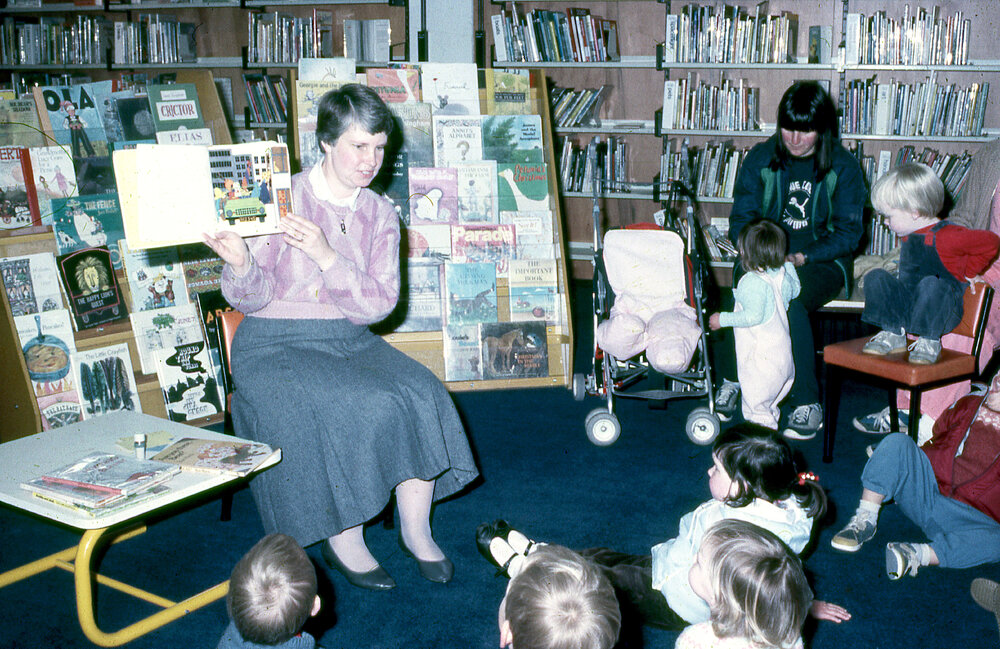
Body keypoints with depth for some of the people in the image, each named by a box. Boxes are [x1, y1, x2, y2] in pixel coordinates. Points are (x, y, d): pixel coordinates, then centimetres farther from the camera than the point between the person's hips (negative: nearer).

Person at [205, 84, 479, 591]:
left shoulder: (380, 215, 6)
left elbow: (380, 303, -6)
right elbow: (253, 299, -7)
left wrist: (326, 256, -21)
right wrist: (240, 264, -31)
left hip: (352, 341, 5)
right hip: (277, 345, -4)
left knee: (419, 395, -20)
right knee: (345, 410, -29)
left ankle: (416, 531, -5)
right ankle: (342, 540, -10)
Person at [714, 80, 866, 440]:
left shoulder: (843, 167, 0)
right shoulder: (760, 159, 5)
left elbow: (848, 232, -2)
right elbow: (741, 220, 6)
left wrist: (802, 257, -18)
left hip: (821, 260, -2)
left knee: (788, 300, -35)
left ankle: (807, 403, -24)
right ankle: (730, 379, -6)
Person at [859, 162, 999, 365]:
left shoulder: (946, 237, -18)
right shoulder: (908, 236, 8)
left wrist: (967, 274, -7)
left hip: (943, 305, -7)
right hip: (907, 300, 7)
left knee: (931, 284, -38)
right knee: (876, 278, -10)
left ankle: (929, 341, -21)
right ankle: (893, 335, -5)